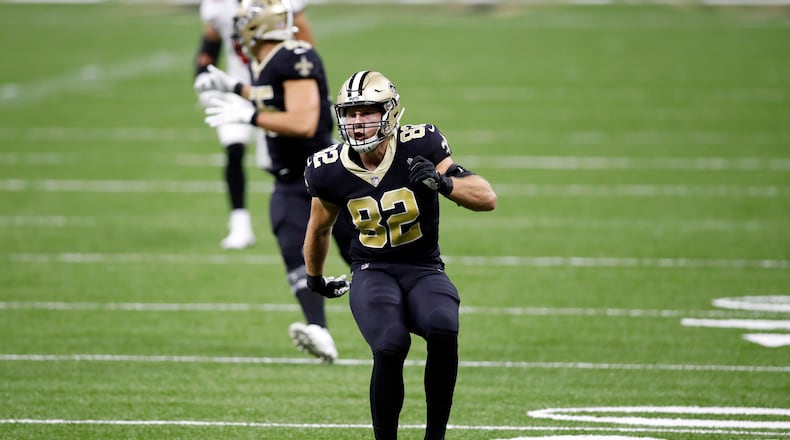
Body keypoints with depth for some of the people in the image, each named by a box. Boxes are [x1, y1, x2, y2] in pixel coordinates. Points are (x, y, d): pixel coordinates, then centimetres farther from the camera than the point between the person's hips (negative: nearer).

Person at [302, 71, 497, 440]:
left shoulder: (419, 148, -11)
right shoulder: (331, 171, -4)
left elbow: (487, 198, -11)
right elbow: (319, 229, 18)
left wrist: (443, 182, -29)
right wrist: (314, 278, 30)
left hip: (424, 270, 0)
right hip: (372, 272, 0)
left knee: (442, 329, -33)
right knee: (390, 347, -30)